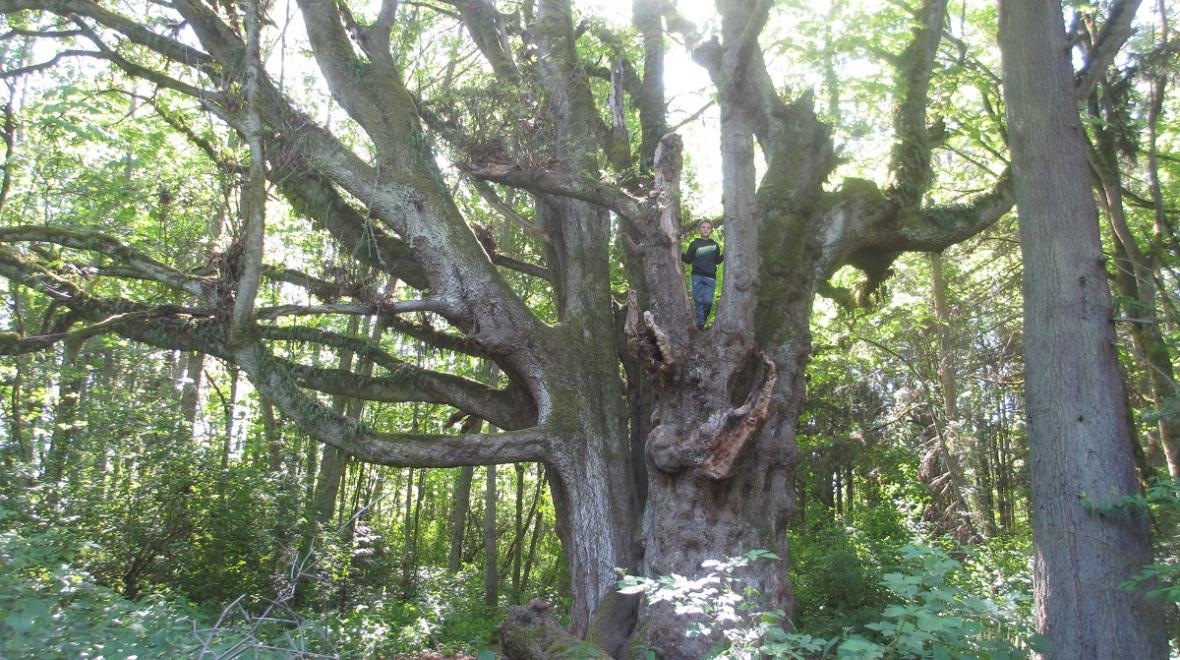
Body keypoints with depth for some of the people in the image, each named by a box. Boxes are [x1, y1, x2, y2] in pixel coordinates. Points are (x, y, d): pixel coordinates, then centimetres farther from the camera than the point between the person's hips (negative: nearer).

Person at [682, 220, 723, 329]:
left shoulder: (715, 245, 13)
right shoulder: (694, 244, 6)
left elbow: (717, 260, 18)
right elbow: (688, 259, 6)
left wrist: (725, 255, 3)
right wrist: (679, 253, -10)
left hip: (710, 277, 2)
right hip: (697, 276, -2)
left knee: (708, 302, -4)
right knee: (698, 301, -5)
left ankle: (703, 320, 15)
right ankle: (700, 325, -4)